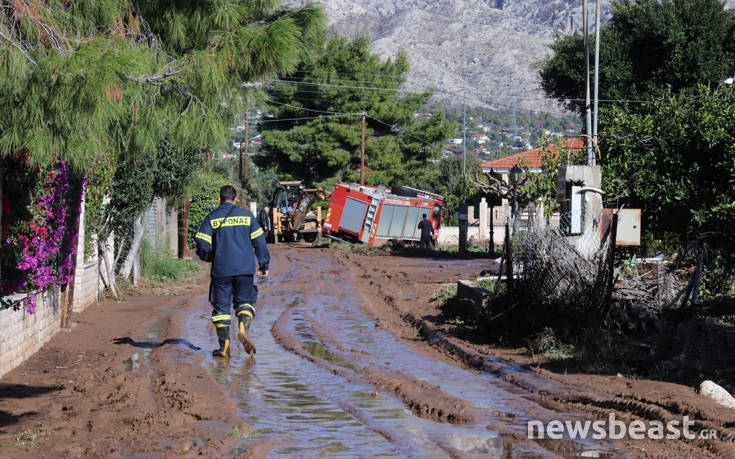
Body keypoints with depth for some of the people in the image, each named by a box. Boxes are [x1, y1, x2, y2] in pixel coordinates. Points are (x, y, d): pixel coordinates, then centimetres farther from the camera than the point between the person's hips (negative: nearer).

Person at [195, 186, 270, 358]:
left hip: (221, 270, -1)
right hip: (245, 269, 1)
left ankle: (224, 347, 4)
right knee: (245, 301, 13)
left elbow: (202, 244, -4)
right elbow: (259, 241, 4)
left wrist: (208, 257, 17)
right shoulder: (247, 215, 5)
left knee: (221, 307, 7)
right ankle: (243, 328, -17)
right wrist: (264, 265, 12)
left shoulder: (211, 218, 1)